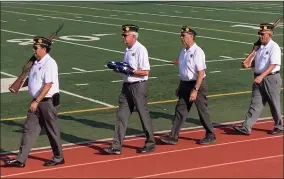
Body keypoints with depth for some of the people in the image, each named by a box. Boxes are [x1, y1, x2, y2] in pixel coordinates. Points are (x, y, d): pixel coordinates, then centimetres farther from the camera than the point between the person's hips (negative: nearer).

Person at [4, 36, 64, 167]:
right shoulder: (37, 63, 11)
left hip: (49, 101, -9)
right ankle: (21, 159, 7)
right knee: (29, 129, 5)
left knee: (52, 131, 4)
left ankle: (58, 158, 20)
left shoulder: (49, 63, -17)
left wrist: (36, 101, -26)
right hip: (37, 102, 9)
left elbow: (48, 85, -24)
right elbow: (32, 80, 23)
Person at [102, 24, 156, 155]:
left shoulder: (140, 50, -16)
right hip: (127, 85, 9)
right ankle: (116, 146, 7)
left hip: (138, 86, -8)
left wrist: (129, 70, -21)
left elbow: (145, 72, -20)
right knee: (121, 115, 5)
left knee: (143, 115, 4)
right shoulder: (128, 50, 11)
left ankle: (150, 144, 19)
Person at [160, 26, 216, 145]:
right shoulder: (183, 51, 8)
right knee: (180, 110, 5)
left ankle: (210, 135, 18)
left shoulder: (197, 52, -18)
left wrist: (195, 90, -25)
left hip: (197, 85, -8)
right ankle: (173, 136, 6)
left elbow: (201, 73, -21)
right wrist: (180, 87, 18)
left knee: (202, 111, 4)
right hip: (185, 84, 8)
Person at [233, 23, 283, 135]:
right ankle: (246, 127, -4)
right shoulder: (260, 47, 11)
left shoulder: (274, 47, -14)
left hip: (271, 79, -7)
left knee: (274, 105, 6)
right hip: (259, 79, 7)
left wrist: (261, 76, -33)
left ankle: (279, 126, 23)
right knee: (255, 103, 2)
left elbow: (273, 65, -23)